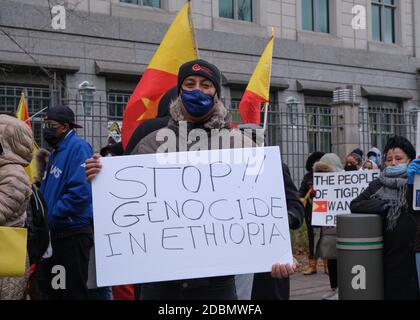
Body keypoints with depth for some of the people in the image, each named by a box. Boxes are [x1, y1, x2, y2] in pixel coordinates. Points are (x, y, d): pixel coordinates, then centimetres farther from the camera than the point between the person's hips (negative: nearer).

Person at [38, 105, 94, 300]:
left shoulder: (78, 147, -13)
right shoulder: (57, 151, 16)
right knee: (53, 291, 17)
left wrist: (50, 216, -17)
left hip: (72, 234, -10)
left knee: (73, 292, -2)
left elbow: (80, 191, -24)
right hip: (53, 236, 10)